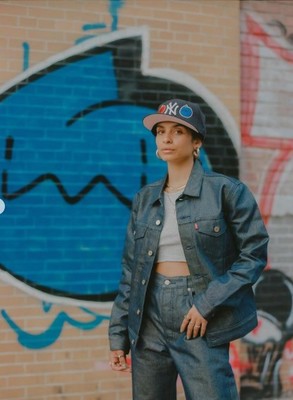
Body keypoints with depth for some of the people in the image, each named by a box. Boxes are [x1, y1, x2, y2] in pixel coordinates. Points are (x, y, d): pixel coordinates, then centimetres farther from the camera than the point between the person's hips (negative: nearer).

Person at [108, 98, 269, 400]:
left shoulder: (226, 190, -3)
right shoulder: (145, 199, 11)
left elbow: (254, 254, -6)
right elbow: (130, 270, 12)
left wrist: (208, 304, -14)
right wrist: (119, 335, 9)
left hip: (200, 322, -4)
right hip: (149, 319, 5)